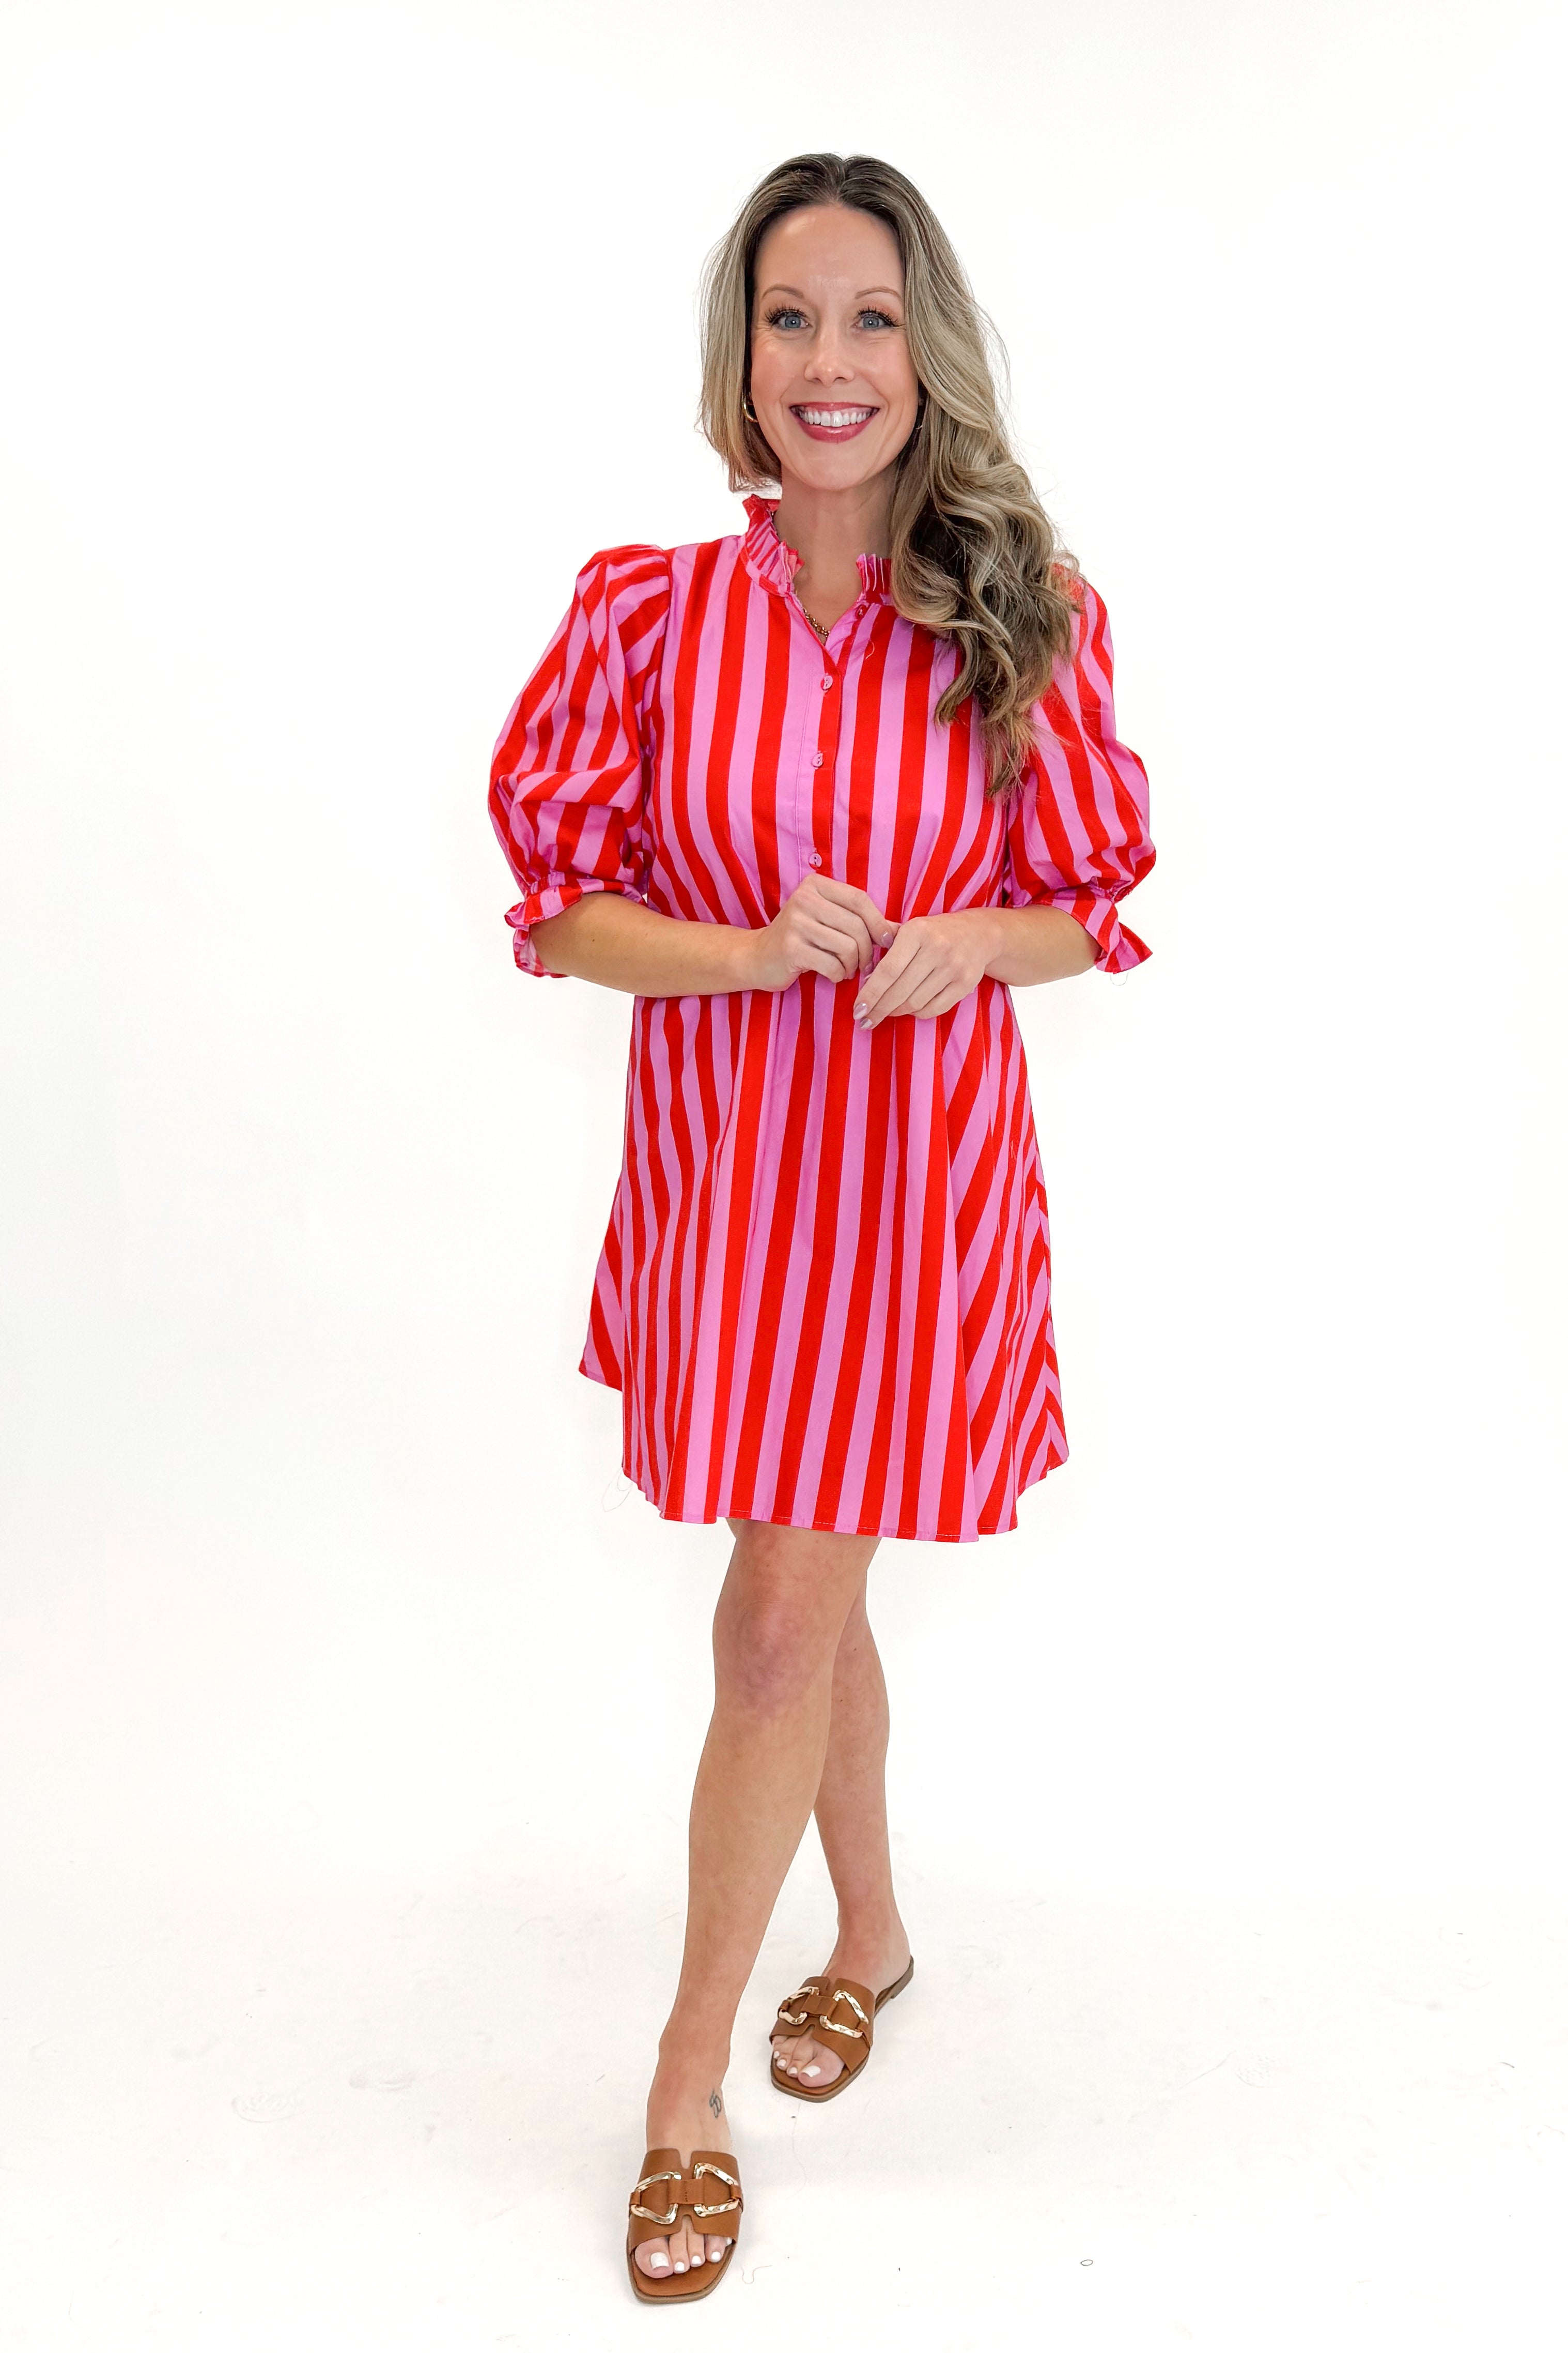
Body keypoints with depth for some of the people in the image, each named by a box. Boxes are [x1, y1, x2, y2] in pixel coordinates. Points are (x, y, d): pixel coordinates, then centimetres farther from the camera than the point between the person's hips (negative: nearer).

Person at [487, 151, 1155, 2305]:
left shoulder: (1026, 619, -6)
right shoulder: (647, 615, -5)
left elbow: (1082, 906, 2)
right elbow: (559, 906, -2)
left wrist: (966, 946, -19)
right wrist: (753, 951, -19)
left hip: (917, 1174, -2)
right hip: (719, 1164, 2)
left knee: (785, 1618, 0)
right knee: (808, 1600, 17)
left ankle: (688, 2088, 16)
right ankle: (871, 1931, 43)